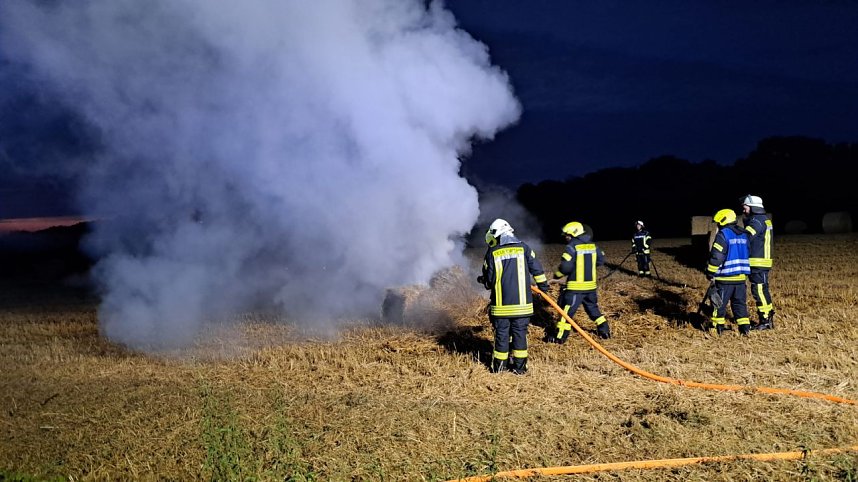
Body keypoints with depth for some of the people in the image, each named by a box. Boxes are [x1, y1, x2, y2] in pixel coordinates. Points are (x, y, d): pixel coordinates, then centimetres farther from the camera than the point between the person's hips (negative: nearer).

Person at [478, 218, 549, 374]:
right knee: (520, 333, 8)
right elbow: (537, 269, 6)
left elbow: (489, 280, -1)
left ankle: (499, 366, 17)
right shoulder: (523, 248, 1)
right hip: (522, 303, 1)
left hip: (501, 304, -1)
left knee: (501, 334, 9)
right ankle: (520, 367, 11)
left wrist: (483, 280, 22)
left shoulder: (492, 253, -4)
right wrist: (543, 284, 22)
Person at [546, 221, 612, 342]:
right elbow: (601, 260, 17)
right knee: (592, 308, 22)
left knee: (566, 310, -1)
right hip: (591, 285, 6)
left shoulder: (572, 247, -14)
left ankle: (560, 336, 1)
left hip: (575, 286, -6)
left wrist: (557, 275, -3)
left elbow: (565, 267, -20)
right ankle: (604, 330, 25)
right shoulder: (593, 246, 7)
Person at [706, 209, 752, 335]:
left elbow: (716, 256, -15)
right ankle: (744, 327, 6)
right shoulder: (743, 235, 11)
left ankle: (717, 326, 8)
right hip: (741, 276, 7)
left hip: (725, 277, -7)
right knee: (740, 302, 11)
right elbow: (746, 255, 18)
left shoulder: (722, 235, -12)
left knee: (719, 302, 4)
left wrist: (710, 273, -7)